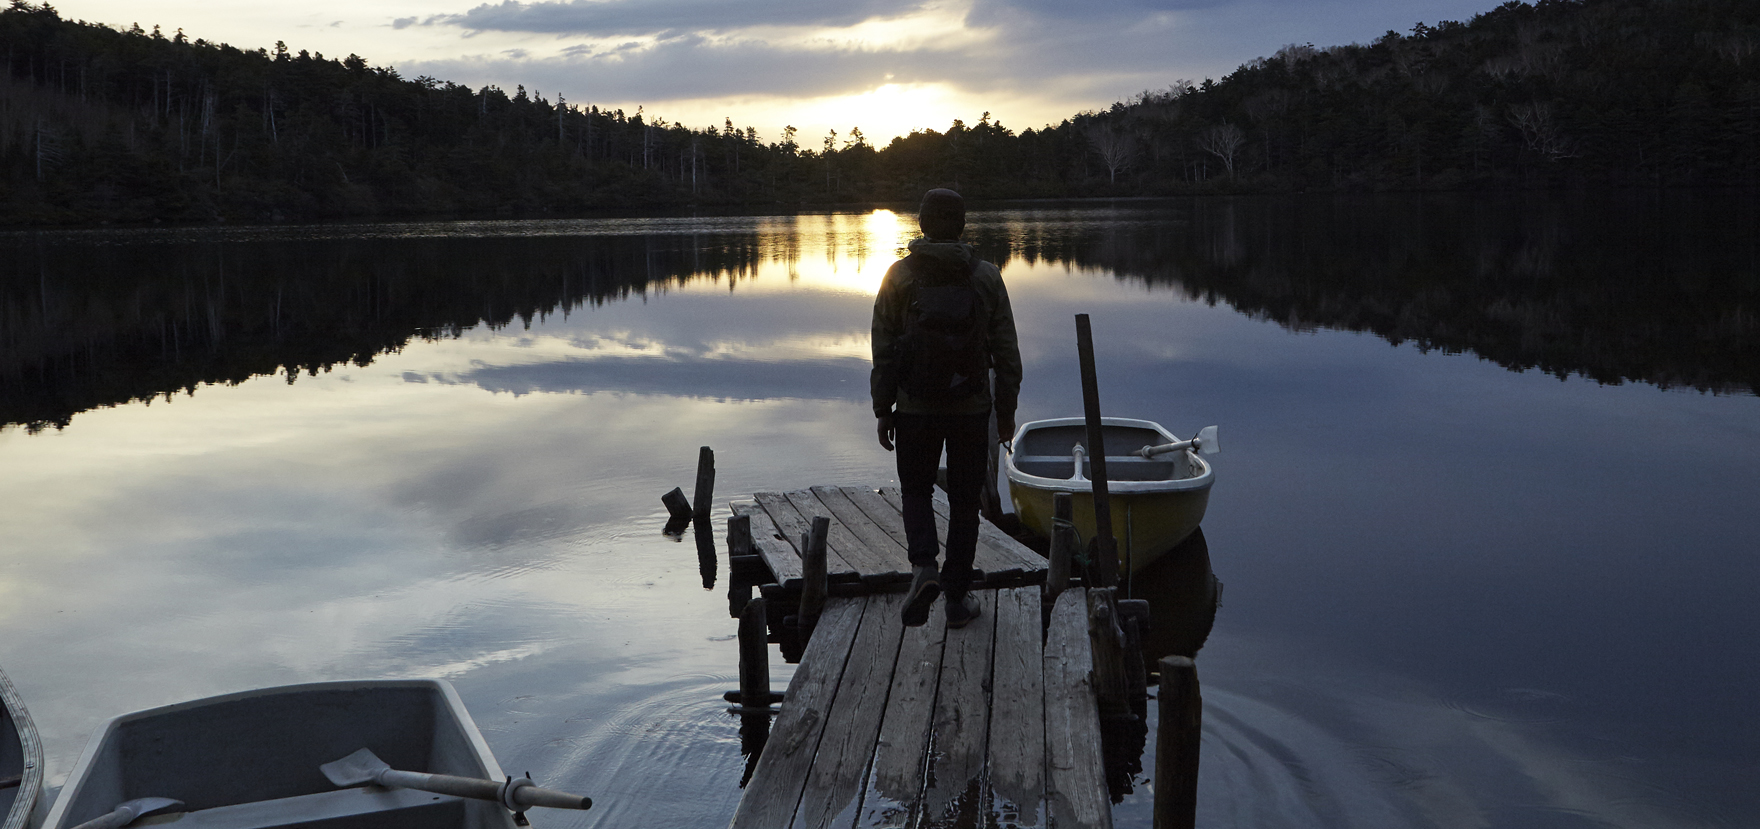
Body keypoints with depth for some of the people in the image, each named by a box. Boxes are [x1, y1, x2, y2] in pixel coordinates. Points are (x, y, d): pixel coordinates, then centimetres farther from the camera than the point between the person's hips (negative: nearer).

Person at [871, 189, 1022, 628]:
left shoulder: (900, 275, -5)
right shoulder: (986, 277, -2)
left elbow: (883, 350, -4)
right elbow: (1006, 351, -1)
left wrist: (882, 410, 3)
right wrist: (1006, 410, 8)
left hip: (915, 408, 0)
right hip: (971, 408, 0)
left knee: (916, 489, 18)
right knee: (965, 500, 11)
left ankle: (923, 566, -6)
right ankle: (956, 598, 14)